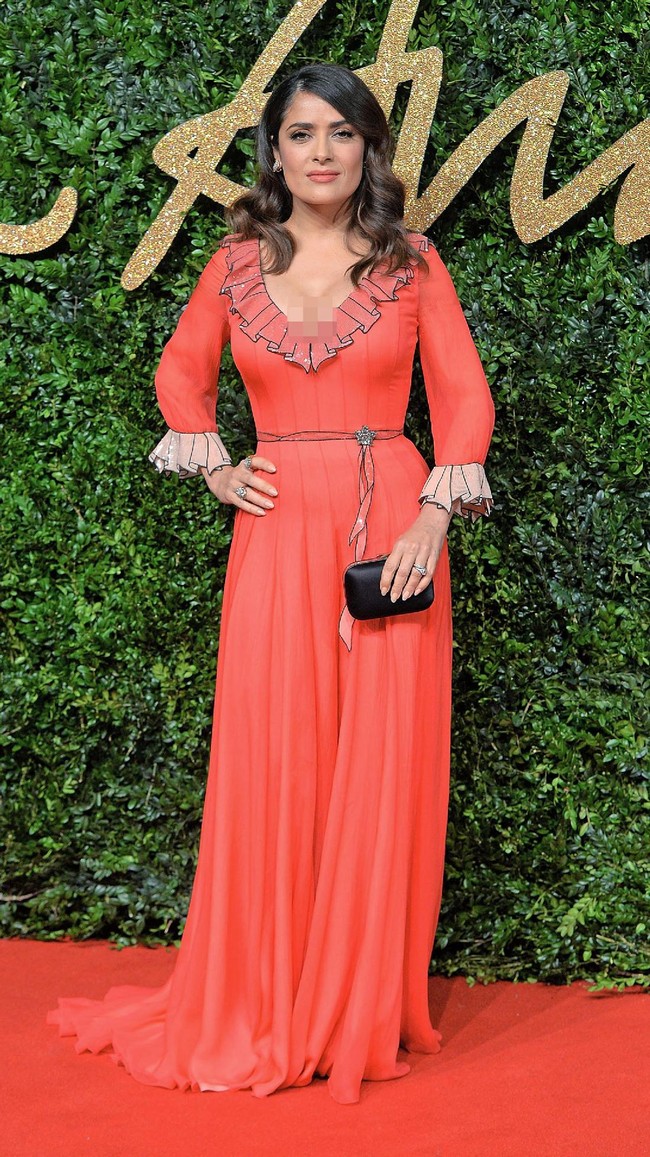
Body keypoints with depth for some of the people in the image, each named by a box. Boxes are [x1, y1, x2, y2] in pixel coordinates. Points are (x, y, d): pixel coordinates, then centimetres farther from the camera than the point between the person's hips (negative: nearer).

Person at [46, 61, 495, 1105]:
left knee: (381, 764, 0)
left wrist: (433, 518, -8)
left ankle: (364, 1010, 13)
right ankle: (264, 1009, 14)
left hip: (389, 528, -1)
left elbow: (464, 396, 3)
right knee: (269, 762, 0)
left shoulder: (413, 264, 4)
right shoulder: (238, 265, 8)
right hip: (277, 529, 1)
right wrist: (215, 469, 7)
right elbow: (182, 372, 22)